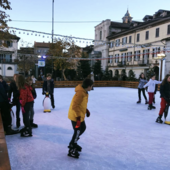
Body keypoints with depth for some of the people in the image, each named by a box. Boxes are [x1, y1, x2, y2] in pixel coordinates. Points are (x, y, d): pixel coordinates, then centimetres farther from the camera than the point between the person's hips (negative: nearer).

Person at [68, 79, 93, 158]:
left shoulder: (84, 92, 4)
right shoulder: (80, 93, -28)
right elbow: (75, 106, -29)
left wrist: (86, 110, 15)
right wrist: (78, 117, -27)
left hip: (80, 116, 10)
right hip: (75, 116, -10)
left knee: (83, 128, 22)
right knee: (78, 131, 0)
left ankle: (73, 143, 38)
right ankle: (71, 150, 15)